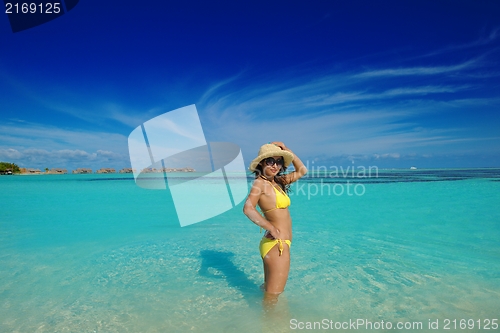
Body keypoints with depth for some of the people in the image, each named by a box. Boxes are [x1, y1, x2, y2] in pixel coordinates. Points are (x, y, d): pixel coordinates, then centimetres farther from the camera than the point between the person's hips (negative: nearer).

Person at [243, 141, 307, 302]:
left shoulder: (277, 182, 11)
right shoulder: (260, 182, -12)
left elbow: (302, 171, 21)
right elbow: (248, 208, -28)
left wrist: (287, 150, 11)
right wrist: (271, 228, -22)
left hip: (278, 243, 8)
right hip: (277, 244, -8)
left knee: (268, 289, 23)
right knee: (273, 295, 2)